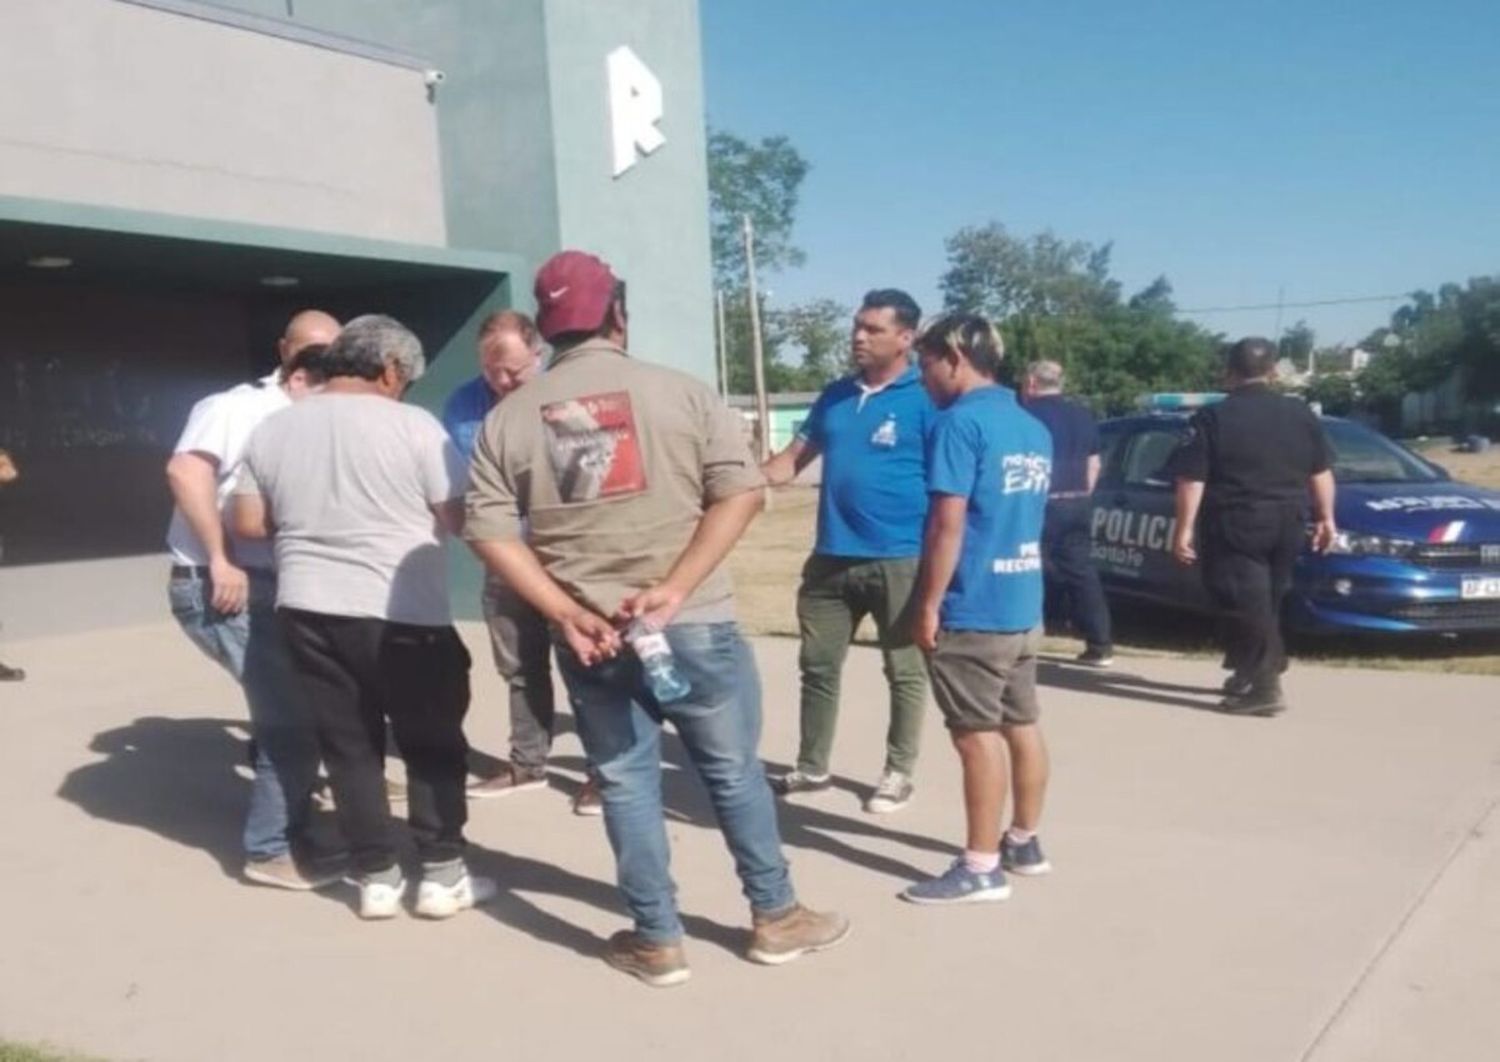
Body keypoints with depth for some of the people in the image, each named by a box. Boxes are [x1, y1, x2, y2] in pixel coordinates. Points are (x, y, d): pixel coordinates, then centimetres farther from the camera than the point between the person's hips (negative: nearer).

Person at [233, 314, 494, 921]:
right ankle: (442, 876, 14)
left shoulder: (272, 430, 7)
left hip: (309, 611, 5)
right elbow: (455, 519, -7)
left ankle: (376, 879, 18)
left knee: (348, 747, 13)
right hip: (403, 614, -4)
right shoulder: (412, 425, -9)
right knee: (433, 743, 9)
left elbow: (249, 523, 8)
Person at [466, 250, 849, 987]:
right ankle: (775, 918, 29)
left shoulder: (509, 416, 3)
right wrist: (675, 590, -14)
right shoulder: (679, 391, -2)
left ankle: (657, 940, 24)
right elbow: (740, 490, -10)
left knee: (625, 782, 14)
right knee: (733, 770, 15)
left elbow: (488, 529, -3)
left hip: (587, 634, 2)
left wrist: (564, 612, -7)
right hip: (693, 625, -1)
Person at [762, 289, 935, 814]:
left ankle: (898, 774, 23)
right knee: (817, 665, 13)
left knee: (905, 672, 8)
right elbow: (792, 460, 14)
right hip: (832, 557, 6)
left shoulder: (925, 399, -8)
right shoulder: (836, 395, 11)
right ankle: (812, 767, 28)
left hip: (900, 560, -6)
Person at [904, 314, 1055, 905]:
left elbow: (948, 524, -19)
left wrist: (928, 607, -13)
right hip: (1024, 604, 9)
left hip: (973, 609, -9)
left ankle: (981, 868, 5)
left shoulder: (961, 422, -15)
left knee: (979, 735, -2)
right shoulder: (1034, 429, 12)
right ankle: (1025, 844, 26)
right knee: (1022, 726, 14)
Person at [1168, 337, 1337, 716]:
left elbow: (1192, 479, -12)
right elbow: (1321, 472, 13)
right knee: (1265, 603, 18)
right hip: (1287, 523, 6)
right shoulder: (1301, 413, 8)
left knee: (1245, 605, -3)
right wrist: (1325, 517, 21)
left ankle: (1265, 687, -9)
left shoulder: (1212, 418, -7)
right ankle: (1248, 674, 29)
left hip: (1236, 525, -5)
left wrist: (1185, 529, -9)